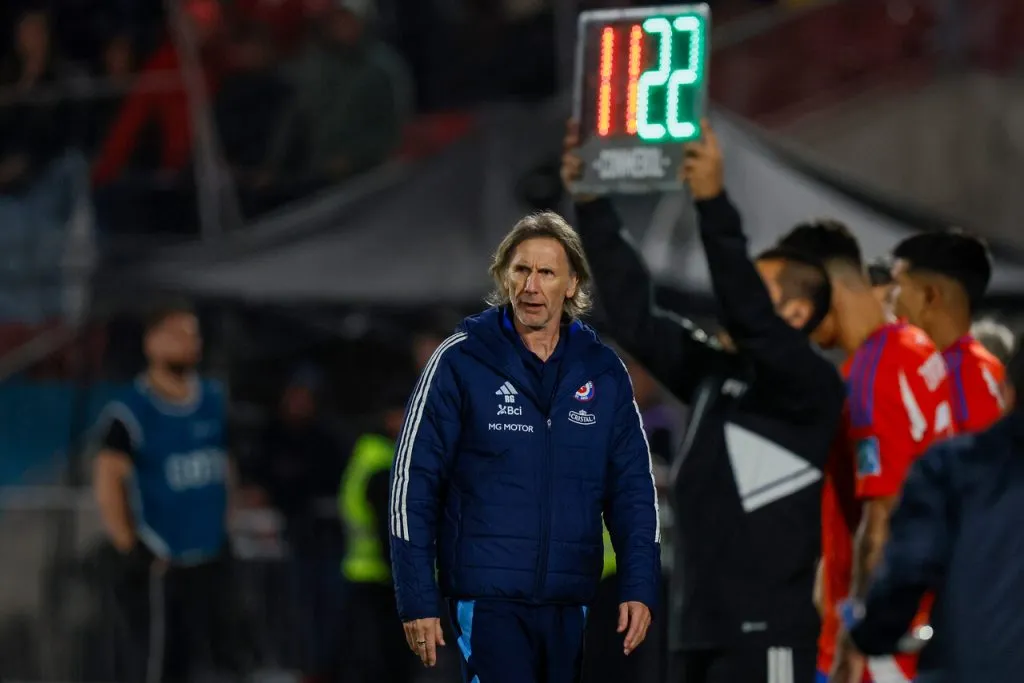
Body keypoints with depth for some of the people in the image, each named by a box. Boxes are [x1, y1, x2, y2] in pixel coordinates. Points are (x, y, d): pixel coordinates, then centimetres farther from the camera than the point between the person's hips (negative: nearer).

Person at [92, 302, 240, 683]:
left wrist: (222, 521, 15)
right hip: (157, 565, -7)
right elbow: (107, 481, -15)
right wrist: (130, 549, -16)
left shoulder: (214, 402, 8)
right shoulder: (132, 410, -12)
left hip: (210, 561, 7)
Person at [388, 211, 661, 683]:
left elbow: (632, 485, 10)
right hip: (487, 594, -4)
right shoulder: (460, 360, -3)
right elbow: (413, 481, -2)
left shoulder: (602, 370, 7)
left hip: (569, 599, 4)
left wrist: (639, 587, -2)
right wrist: (417, 599, -7)